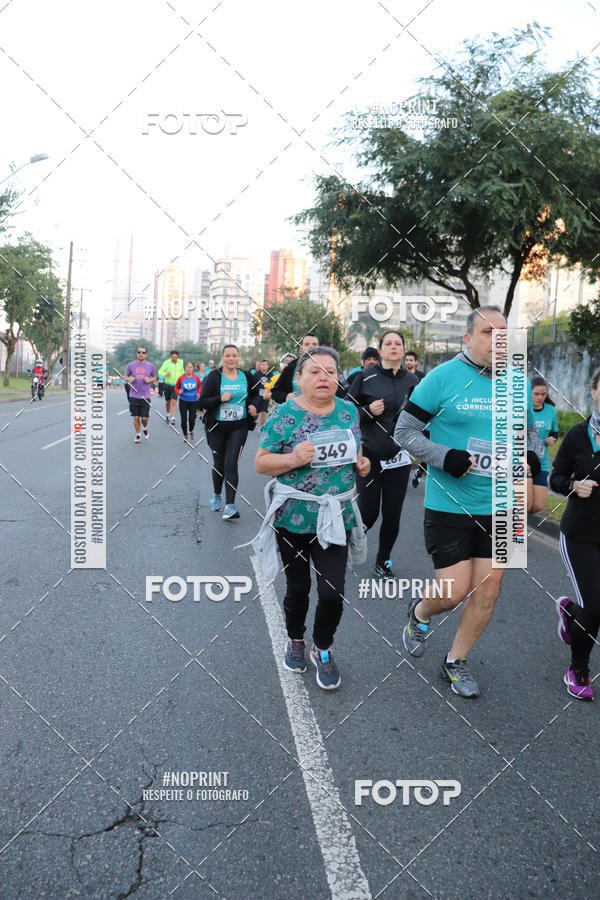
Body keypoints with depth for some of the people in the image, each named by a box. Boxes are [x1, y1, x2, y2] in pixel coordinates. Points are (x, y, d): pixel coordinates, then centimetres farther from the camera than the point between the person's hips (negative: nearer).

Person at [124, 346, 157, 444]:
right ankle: (137, 435, 20)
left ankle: (145, 429, 31)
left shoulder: (150, 366, 3)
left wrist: (149, 380, -7)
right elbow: (126, 377, 13)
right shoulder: (131, 365, 2)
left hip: (145, 396, 0)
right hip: (134, 396, 0)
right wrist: (129, 379, -10)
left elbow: (154, 377, 14)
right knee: (136, 417, 2)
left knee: (144, 418, -2)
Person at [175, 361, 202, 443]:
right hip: (183, 402, 0)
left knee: (192, 419, -4)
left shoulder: (196, 378, -4)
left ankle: (191, 431, 28)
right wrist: (179, 392, -16)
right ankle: (185, 435, 22)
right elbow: (176, 388, 5)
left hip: (193, 402, 0)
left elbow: (200, 386, 13)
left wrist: (198, 393, -4)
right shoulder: (181, 378, -7)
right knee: (184, 419, 0)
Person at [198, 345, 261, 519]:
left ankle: (230, 505, -14)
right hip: (217, 427, 0)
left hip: (239, 427, 0)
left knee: (231, 464, -10)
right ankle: (217, 496, 37)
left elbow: (255, 395, 19)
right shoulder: (213, 377, -6)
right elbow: (202, 402, -9)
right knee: (219, 463, 13)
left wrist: (254, 406, -2)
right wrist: (220, 399, -24)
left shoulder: (247, 377, 1)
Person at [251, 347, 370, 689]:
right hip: (293, 517, -2)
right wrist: (293, 459, -23)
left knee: (333, 591, -2)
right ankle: (295, 641, 41)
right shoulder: (284, 414, -9)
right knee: (298, 588, 13)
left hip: (335, 518, 3)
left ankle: (323, 649, 25)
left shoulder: (349, 411, 4)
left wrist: (362, 463, -2)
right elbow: (261, 463, -6)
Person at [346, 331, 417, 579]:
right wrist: (369, 411, -17)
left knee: (392, 513, 5)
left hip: (399, 457, 3)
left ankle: (383, 561, 25)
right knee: (368, 511, -3)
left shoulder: (412, 380, 5)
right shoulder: (366, 376, -4)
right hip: (370, 455, -3)